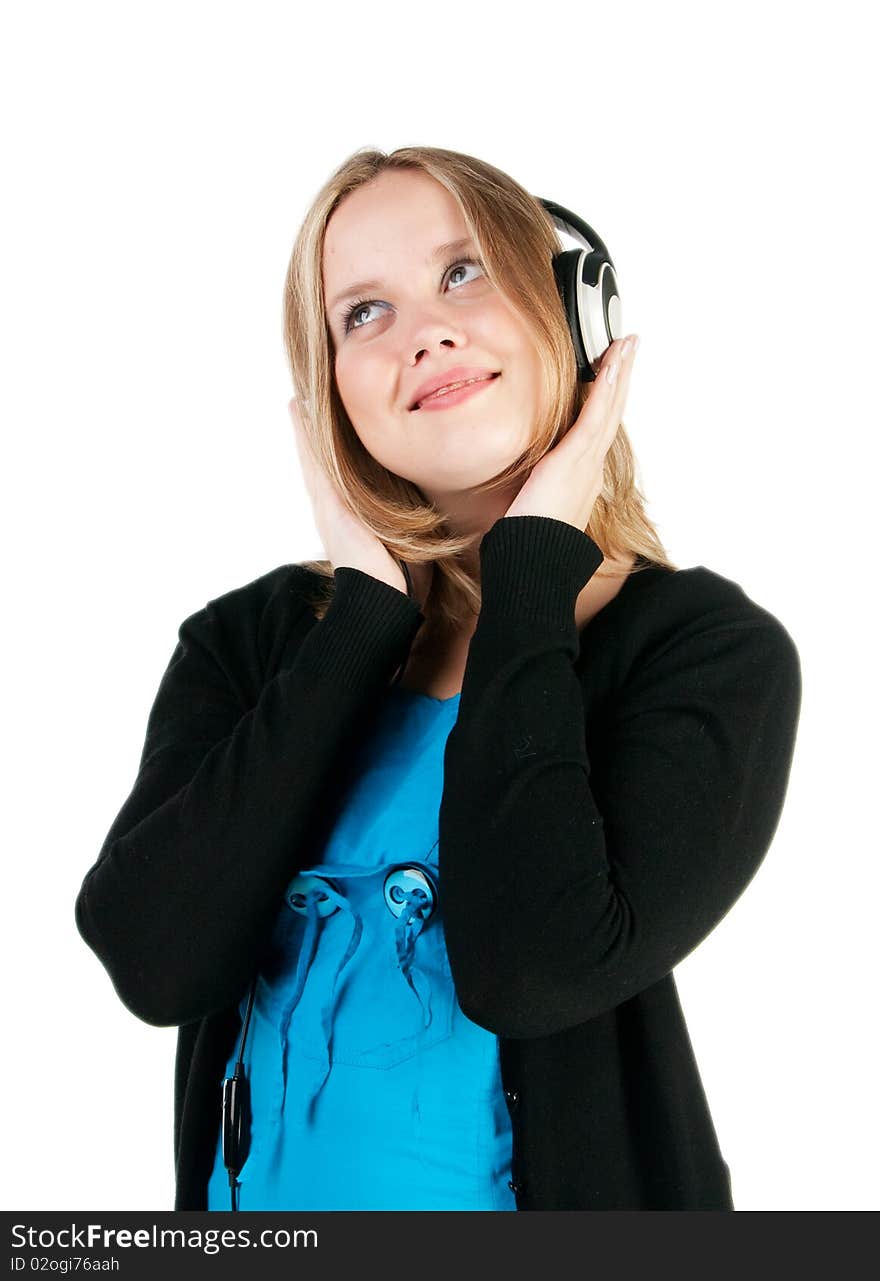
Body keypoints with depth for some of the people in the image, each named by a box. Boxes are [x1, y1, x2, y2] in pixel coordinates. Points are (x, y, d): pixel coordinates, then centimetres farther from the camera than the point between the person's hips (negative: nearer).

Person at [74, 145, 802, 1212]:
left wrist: (529, 573, -19)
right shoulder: (251, 640, -5)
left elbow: (528, 969, -26)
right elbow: (154, 963, -18)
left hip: (559, 1182, -2)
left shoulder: (711, 647, -13)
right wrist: (369, 612, -16)